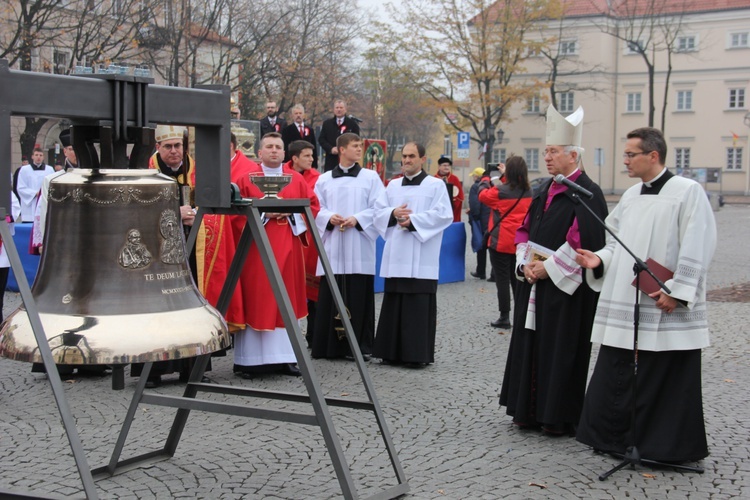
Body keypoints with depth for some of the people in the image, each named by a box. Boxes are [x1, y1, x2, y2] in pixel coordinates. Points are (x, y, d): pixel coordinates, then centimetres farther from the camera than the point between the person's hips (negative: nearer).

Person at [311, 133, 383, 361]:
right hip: (332, 247, 2)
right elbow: (316, 208, 10)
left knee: (359, 297, -3)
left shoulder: (370, 177, 8)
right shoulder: (324, 180, 12)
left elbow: (378, 208, 2)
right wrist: (329, 217, -10)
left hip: (359, 249, -2)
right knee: (330, 297, 1)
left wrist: (357, 219, -12)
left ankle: (360, 346, 4)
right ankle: (330, 345, 7)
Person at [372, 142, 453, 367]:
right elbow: (379, 211, 12)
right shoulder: (393, 186, 17)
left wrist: (413, 220, -15)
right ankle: (393, 352, 13)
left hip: (421, 259, -5)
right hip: (396, 256, 5)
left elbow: (443, 214, -9)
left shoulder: (435, 185, 2)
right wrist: (393, 213, -9)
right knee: (394, 304, 6)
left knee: (419, 306, -5)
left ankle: (418, 354, 0)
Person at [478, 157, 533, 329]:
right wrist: (503, 177, 25)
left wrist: (485, 180, 20)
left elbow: (483, 195, 3)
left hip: (501, 242, -5)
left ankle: (505, 317, 1)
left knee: (502, 279, 0)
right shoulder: (528, 191, 0)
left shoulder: (501, 191, -15)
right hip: (520, 243, 6)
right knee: (517, 279, 14)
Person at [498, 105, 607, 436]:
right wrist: (526, 264, -1)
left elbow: (585, 240, -21)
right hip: (534, 284, 8)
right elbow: (525, 229, 16)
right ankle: (531, 411, 20)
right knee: (530, 345, 11)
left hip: (565, 288, -8)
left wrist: (549, 268, -17)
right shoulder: (545, 191, 14)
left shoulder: (586, 193, -12)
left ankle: (560, 417, 9)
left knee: (561, 350, -2)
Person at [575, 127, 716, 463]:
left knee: (665, 378, 2)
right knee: (614, 372, 10)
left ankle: (668, 446, 15)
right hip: (625, 303, 7)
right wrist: (600, 258, 0)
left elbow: (697, 247, -13)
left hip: (666, 308, -7)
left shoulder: (688, 192, -8)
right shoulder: (631, 196, 14)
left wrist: (677, 291, -18)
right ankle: (613, 436, 22)